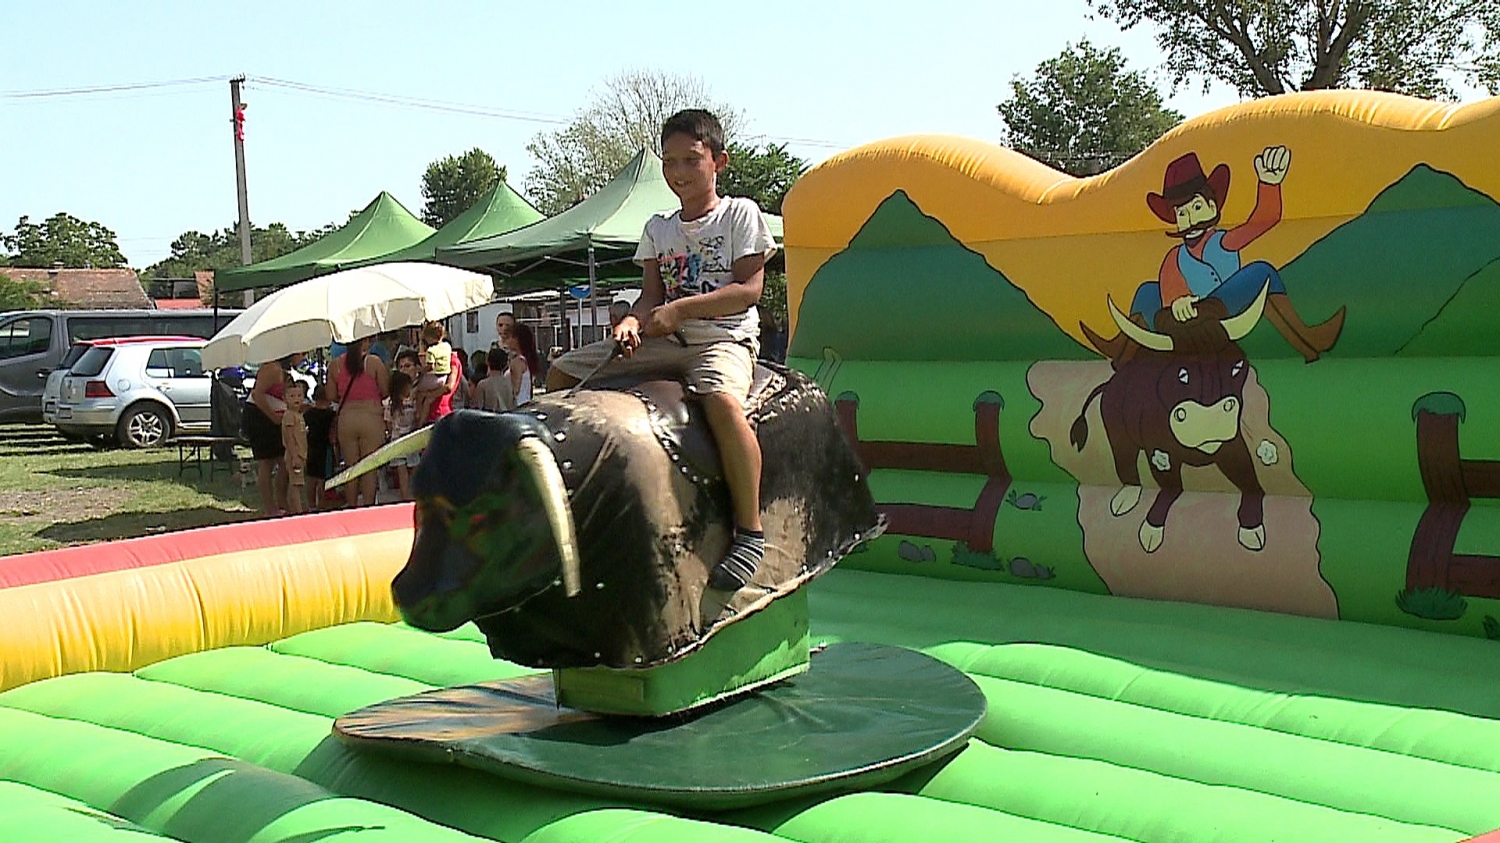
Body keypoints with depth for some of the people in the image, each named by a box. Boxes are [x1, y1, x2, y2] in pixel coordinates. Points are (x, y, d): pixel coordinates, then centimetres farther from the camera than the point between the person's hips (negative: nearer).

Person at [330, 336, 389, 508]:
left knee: (350, 467, 11)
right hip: (371, 416, -3)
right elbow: (385, 391, -4)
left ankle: (351, 508, 16)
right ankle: (368, 507, 2)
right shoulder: (374, 362, -7)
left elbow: (332, 396, 6)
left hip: (346, 418, 3)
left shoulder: (336, 364, 2)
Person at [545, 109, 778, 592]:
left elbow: (748, 289, -9)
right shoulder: (658, 229, 16)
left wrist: (678, 309, -17)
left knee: (722, 400, -40)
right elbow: (650, 296, 9)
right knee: (561, 373, -1)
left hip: (724, 339, -6)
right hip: (664, 343, 7)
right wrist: (633, 322, -15)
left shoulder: (740, 215, 1)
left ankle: (750, 532, -29)